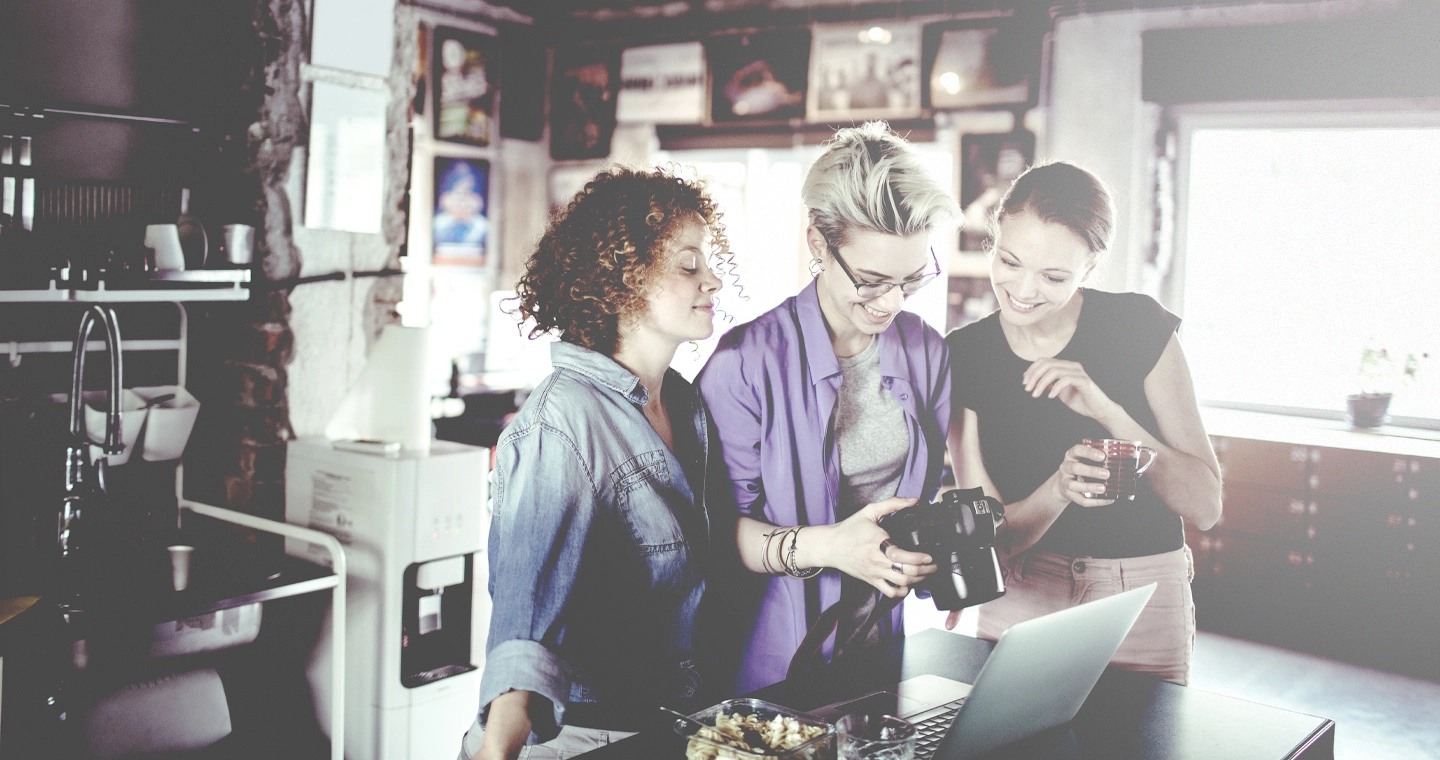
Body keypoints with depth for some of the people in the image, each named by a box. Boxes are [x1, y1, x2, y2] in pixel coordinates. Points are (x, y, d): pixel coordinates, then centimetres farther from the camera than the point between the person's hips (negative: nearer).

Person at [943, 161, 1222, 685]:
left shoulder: (1140, 327, -10)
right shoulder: (963, 357, -6)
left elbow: (1205, 508, -13)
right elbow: (992, 537, -8)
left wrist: (1106, 410, -24)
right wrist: (1060, 488, -27)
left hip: (1141, 603, -1)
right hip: (1018, 600, 2)